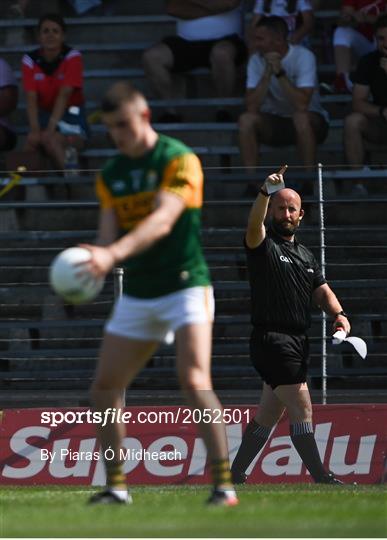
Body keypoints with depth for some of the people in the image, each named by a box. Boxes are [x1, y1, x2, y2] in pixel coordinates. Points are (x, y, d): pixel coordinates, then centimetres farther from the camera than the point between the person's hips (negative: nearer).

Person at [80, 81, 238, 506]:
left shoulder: (180, 161, -12)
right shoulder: (110, 176, 9)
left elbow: (163, 221, -26)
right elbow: (109, 234, 1)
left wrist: (114, 253, -41)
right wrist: (96, 260, -23)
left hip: (184, 287, -7)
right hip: (136, 294, 7)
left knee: (194, 380, -22)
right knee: (104, 389, 4)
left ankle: (224, 485, -21)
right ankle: (116, 487, 14)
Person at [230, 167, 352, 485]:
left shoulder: (305, 255, 21)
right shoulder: (264, 245, -2)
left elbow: (322, 291, 13)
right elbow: (254, 224, -23)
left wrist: (338, 314, -8)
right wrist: (266, 192, -41)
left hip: (298, 342, 8)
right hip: (271, 339, -8)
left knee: (268, 416, 10)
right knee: (301, 408, -14)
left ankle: (236, 474, 18)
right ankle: (320, 478, -15)